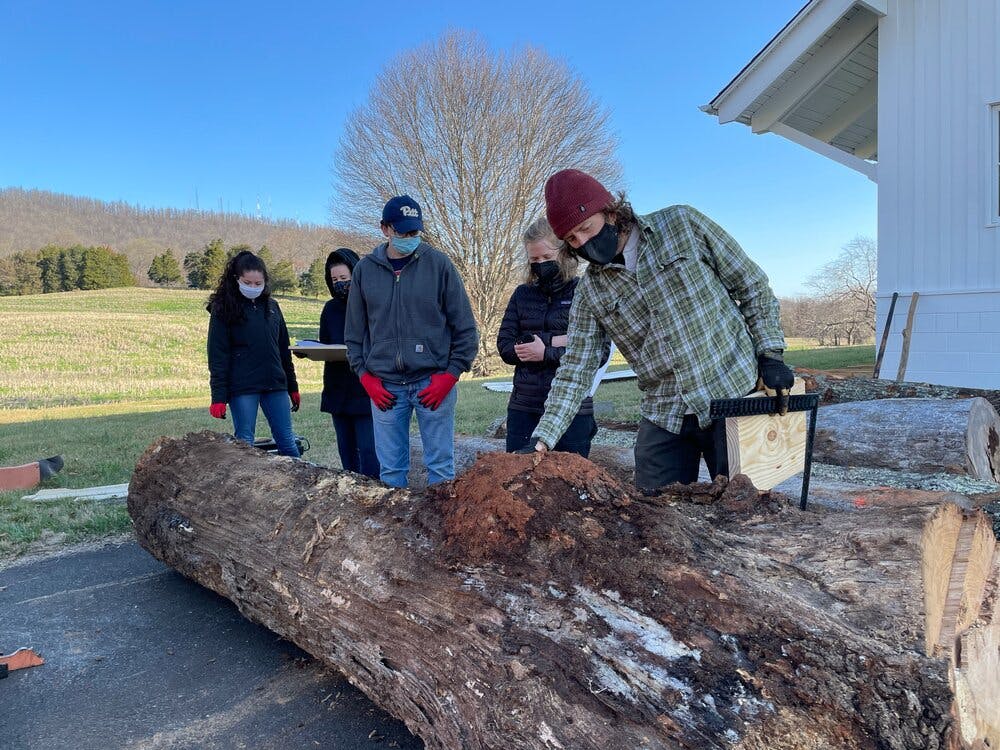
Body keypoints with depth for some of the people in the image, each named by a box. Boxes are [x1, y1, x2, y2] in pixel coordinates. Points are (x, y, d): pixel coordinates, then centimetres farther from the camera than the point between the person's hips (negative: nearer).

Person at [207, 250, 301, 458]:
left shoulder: (271, 306, 12)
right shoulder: (224, 309, -2)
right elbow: (217, 355, -6)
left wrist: (293, 387, 15)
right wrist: (218, 397, -12)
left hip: (275, 386, 4)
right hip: (242, 388, -4)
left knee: (287, 442, 6)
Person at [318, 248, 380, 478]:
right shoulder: (331, 308, 12)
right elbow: (324, 345, 18)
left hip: (365, 390, -6)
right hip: (338, 390, 6)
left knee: (368, 449, -7)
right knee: (346, 449, 12)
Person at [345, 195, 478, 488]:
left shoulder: (438, 264, 0)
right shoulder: (365, 269, 6)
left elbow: (465, 328, 1)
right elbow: (354, 333, 13)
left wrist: (450, 375, -6)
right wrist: (366, 376, 2)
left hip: (434, 383, -2)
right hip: (384, 386, 2)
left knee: (441, 466, 3)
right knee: (391, 469, 8)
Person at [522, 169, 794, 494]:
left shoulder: (682, 224, -4)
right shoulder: (589, 291, 3)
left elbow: (752, 285, 3)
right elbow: (575, 371, -1)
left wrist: (770, 353, -6)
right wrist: (542, 437, -11)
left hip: (737, 397, -2)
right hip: (663, 419, 3)